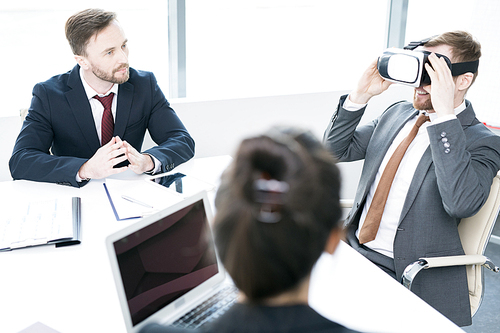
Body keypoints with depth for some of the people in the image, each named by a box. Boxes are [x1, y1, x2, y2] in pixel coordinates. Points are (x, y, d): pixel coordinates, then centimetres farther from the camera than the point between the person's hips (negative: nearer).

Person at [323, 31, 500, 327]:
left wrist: (444, 114, -27)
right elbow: (336, 149, 10)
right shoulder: (397, 113, 12)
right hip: (353, 251, 6)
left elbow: (462, 203, -28)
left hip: (408, 279, -6)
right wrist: (361, 94, -5)